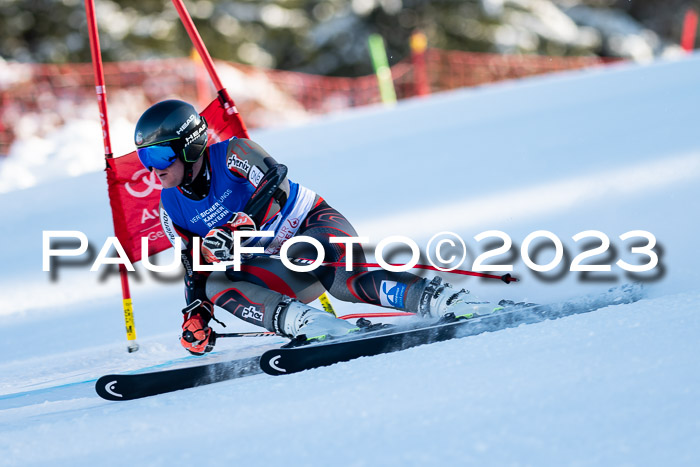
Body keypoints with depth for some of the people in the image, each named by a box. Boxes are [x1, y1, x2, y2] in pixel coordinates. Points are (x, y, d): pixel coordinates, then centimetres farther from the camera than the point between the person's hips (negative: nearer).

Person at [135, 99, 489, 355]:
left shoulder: (231, 156, -14)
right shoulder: (172, 210, 3)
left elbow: (276, 190, -25)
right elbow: (194, 267, 11)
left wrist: (237, 229, -40)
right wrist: (195, 312, -5)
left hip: (315, 224, -6)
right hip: (284, 267, 6)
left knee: (345, 281, -38)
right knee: (214, 282, -23)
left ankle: (437, 299, -38)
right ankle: (304, 323, -38)